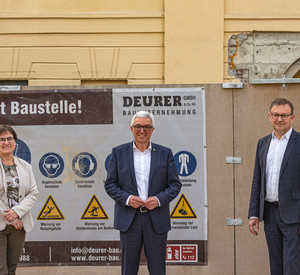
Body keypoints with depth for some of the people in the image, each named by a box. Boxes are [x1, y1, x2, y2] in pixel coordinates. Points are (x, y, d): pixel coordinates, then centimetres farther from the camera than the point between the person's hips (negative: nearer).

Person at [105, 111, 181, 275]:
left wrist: (159, 199, -11)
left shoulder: (165, 153, 7)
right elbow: (110, 184, 5)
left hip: (156, 221, 0)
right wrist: (127, 198, -12)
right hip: (129, 219, 0)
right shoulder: (118, 153, 7)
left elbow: (175, 184, 6)